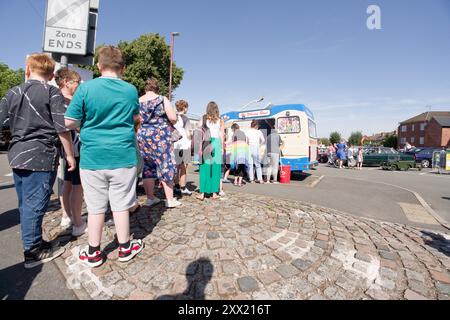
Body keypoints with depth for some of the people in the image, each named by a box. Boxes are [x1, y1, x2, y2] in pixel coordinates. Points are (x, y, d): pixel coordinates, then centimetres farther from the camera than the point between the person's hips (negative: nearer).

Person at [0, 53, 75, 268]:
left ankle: (34, 242, 28)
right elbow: (62, 128, -11)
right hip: (42, 158, -6)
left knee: (25, 204, 15)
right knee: (35, 205, 0)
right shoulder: (53, 93, -6)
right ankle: (32, 251, 11)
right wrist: (69, 154, -4)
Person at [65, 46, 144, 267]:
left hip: (93, 156, 0)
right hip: (123, 155, 1)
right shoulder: (131, 90, 1)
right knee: (121, 204, 10)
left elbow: (69, 123, -3)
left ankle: (93, 253, 25)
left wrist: (88, 119, 15)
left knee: (95, 206, 10)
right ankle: (125, 247, 26)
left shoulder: (85, 88, -4)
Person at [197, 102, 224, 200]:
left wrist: (200, 147, 1)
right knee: (216, 169, 8)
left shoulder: (204, 119, 4)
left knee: (204, 169, 4)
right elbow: (222, 136, 6)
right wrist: (222, 148, 11)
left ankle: (202, 193, 5)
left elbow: (201, 134, -1)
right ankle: (214, 193, 14)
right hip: (217, 144, 1)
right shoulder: (220, 121, 7)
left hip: (206, 144, -1)